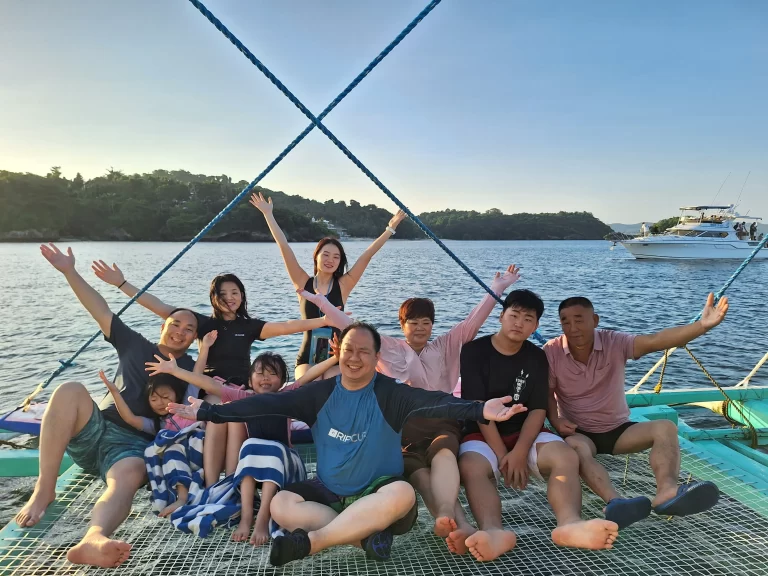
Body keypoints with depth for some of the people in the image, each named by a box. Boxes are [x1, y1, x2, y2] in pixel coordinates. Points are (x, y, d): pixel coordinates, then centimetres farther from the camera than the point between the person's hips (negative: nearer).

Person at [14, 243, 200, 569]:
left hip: (135, 444, -2)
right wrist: (69, 272, 5)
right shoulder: (136, 346, 17)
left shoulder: (193, 371, 13)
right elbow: (101, 311, 12)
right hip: (93, 431, 2)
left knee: (128, 478, -37)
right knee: (71, 391, -28)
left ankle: (93, 540, -67)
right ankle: (44, 489, -23)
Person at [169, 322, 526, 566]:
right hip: (328, 494, 3)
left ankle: (311, 541, -28)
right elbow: (268, 403, -5)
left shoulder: (390, 394, -10)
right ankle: (368, 536, -23)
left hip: (377, 493, -2)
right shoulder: (320, 394, 1)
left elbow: (433, 402, -27)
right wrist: (208, 412, -12)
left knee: (402, 494, -35)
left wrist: (479, 411, -46)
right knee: (281, 504, -21)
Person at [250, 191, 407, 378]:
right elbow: (284, 247, 1)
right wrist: (268, 214, 0)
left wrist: (391, 228, -5)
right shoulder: (303, 283, 2)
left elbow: (367, 256, -3)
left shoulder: (343, 285, 2)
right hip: (307, 356, 0)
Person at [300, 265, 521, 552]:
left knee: (444, 452, -36)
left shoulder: (445, 346, 21)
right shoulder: (389, 348, 19)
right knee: (417, 470, -34)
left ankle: (446, 517, -59)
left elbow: (473, 321, 13)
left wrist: (497, 288, 4)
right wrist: (319, 299, 8)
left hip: (441, 422, 1)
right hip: (403, 425, -1)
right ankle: (460, 524, -57)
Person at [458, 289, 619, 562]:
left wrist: (520, 452, -19)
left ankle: (570, 523, -51)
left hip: (525, 434, 3)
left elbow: (538, 410, -3)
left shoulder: (537, 357, 5)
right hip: (483, 435, -3)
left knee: (566, 456, -26)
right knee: (471, 466, -35)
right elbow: (478, 407, -12)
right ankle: (494, 532, -59)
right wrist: (501, 454, -20)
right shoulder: (475, 351, -6)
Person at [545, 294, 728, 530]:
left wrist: (702, 325, -43)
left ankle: (666, 491, -48)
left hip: (618, 429, 3)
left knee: (665, 428, -24)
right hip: (579, 432, -2)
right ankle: (615, 501, -60)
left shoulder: (615, 343, -12)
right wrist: (555, 421, -28)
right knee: (575, 446, -38)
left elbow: (655, 341, -28)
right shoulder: (551, 352, -12)